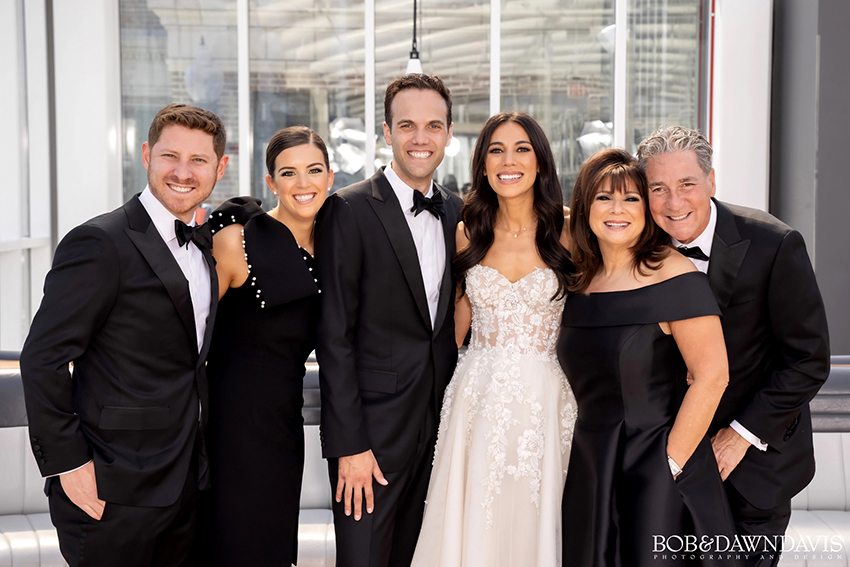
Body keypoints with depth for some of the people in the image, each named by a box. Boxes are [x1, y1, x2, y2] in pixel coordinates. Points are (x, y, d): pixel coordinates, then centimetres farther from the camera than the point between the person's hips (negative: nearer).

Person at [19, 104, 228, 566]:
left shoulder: (203, 242, 10)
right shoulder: (99, 244, -15)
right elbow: (42, 359, -16)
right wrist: (67, 462, -17)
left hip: (186, 485, 7)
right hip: (114, 494, -7)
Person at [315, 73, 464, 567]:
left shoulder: (458, 213, 8)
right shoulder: (350, 211, -10)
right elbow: (335, 337, -12)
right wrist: (349, 444, -15)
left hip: (439, 425, 5)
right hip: (373, 427, -5)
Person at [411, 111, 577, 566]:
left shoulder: (565, 231, -2)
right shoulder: (468, 233, 5)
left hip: (544, 401, -2)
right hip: (478, 397, 2)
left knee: (532, 524, 7)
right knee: (472, 527, 7)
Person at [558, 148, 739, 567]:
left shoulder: (674, 276, -13)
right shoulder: (579, 281, 6)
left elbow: (712, 376, -17)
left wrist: (670, 463, -16)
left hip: (656, 473, -6)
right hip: (589, 472, 6)